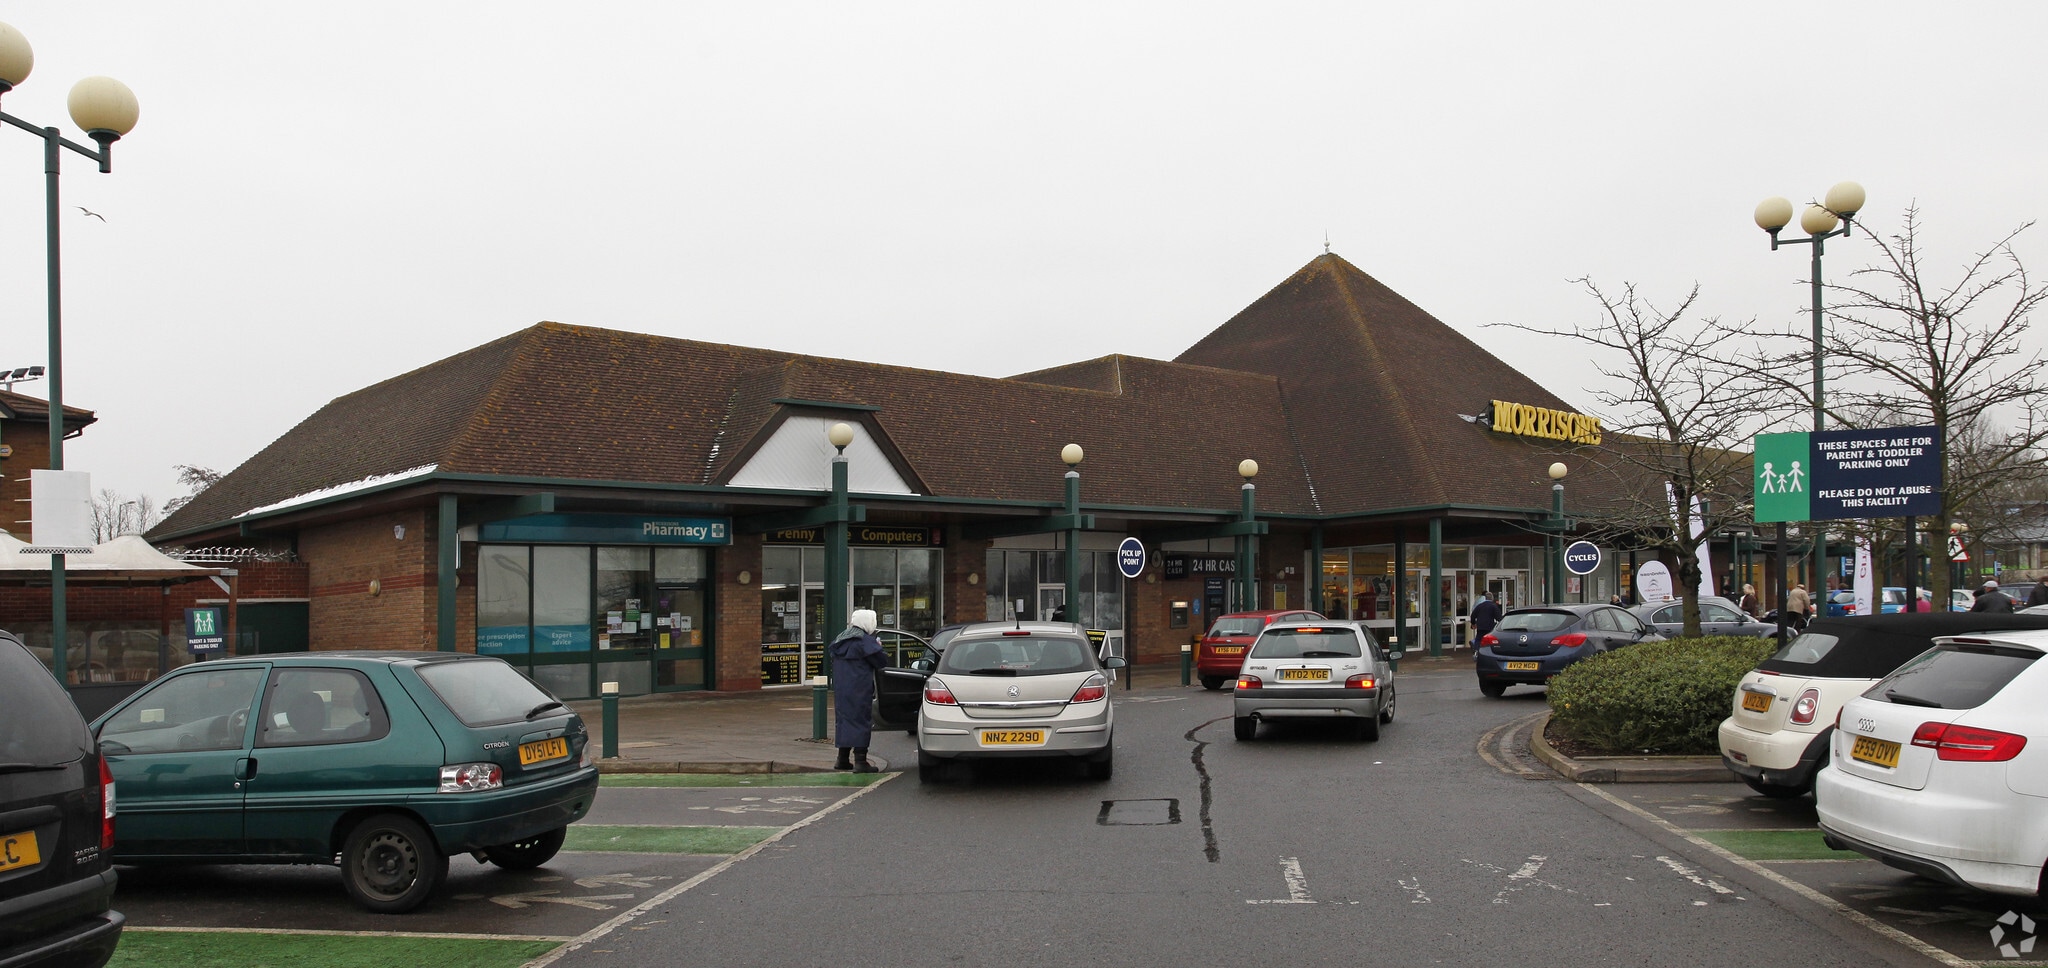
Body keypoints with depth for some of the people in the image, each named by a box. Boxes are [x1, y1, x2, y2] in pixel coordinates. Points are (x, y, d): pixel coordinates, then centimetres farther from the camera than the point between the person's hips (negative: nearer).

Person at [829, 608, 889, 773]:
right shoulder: (865, 640, -13)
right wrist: (879, 647, 9)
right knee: (861, 720, -5)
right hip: (859, 690, -8)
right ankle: (860, 762, -8)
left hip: (840, 689, 8)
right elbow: (881, 660, -13)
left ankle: (842, 759, 21)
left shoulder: (841, 640, 13)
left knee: (843, 718, 15)